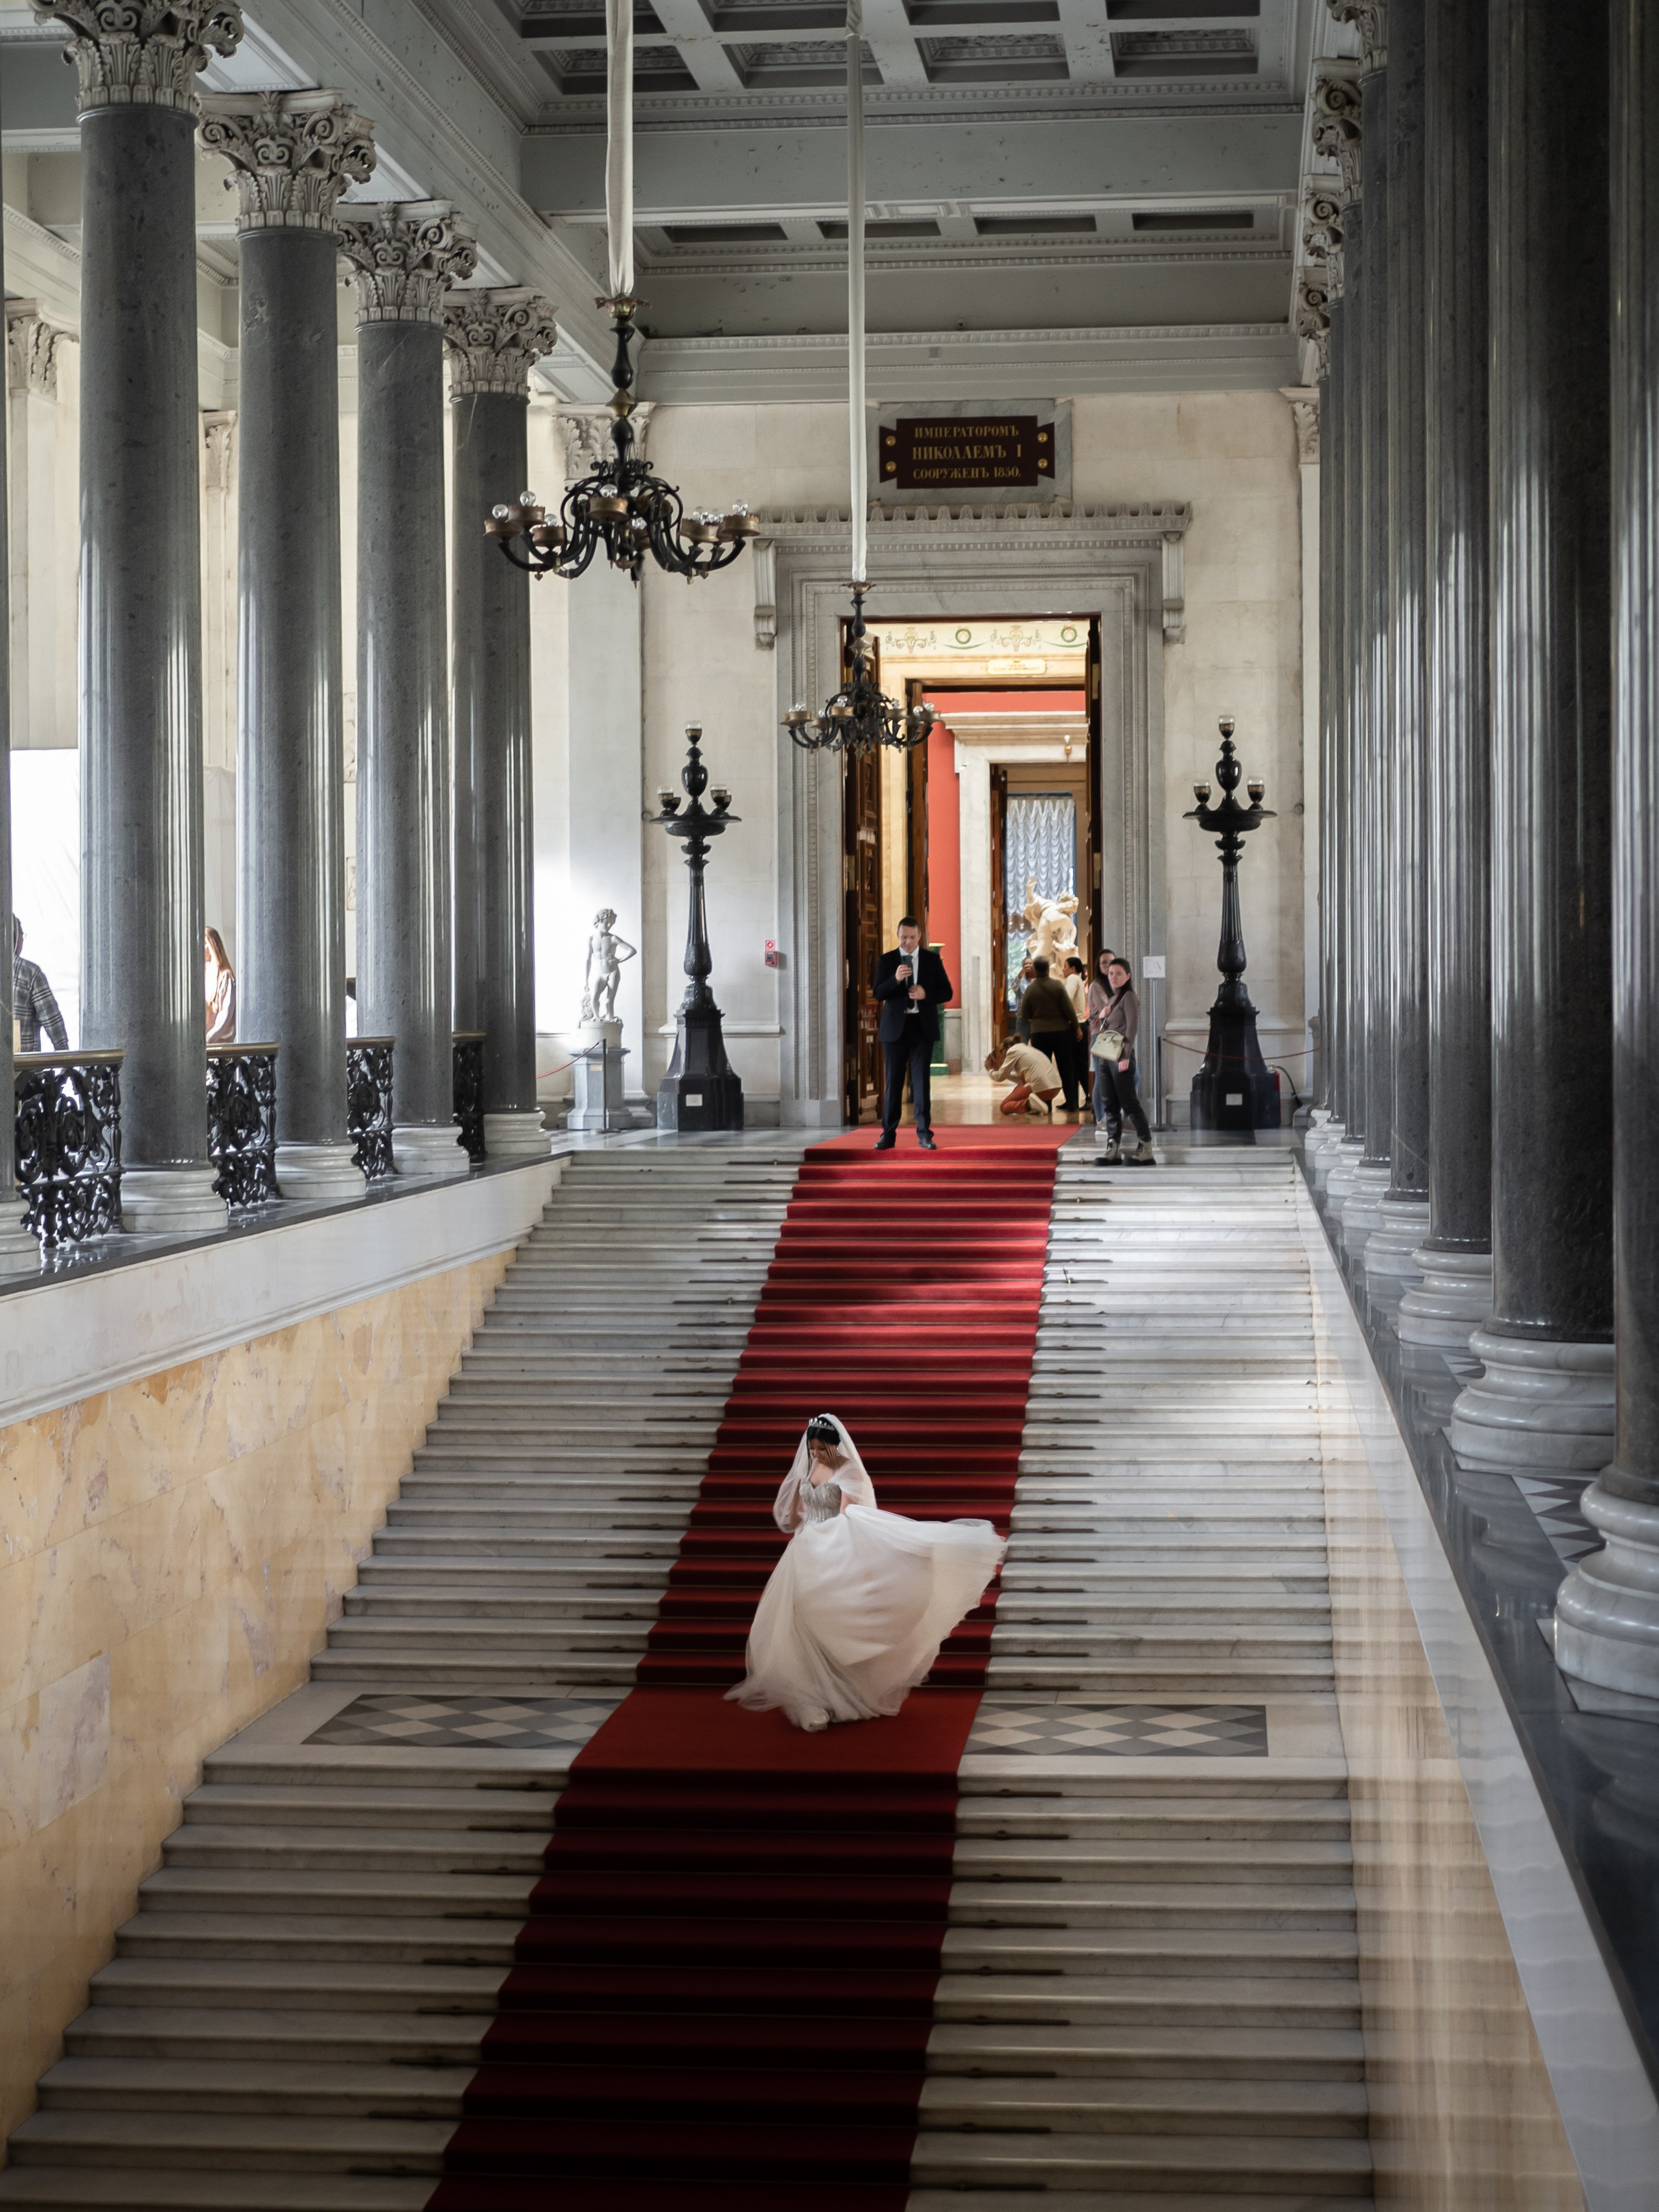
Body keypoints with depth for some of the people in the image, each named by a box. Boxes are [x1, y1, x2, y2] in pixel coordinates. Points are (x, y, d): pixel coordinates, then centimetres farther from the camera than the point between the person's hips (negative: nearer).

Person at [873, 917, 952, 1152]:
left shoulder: (933, 960, 5)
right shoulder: (886, 961, 3)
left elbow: (947, 992, 4)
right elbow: (878, 994, -5)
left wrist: (926, 994, -14)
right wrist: (895, 979, -23)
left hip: (922, 1027, 0)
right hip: (895, 1028, 0)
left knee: (922, 1081, -1)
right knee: (893, 1081, 3)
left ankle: (924, 1134, 2)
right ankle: (888, 1134, 7)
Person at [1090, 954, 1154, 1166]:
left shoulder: (1128, 997, -7)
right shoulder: (1111, 999, 18)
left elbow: (1132, 1026, -15)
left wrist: (1126, 1055, -21)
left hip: (1121, 1057, -9)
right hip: (1104, 1056, 9)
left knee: (1129, 1103, -7)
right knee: (1109, 1104, 7)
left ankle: (1147, 1149, -4)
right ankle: (1113, 1148, 9)